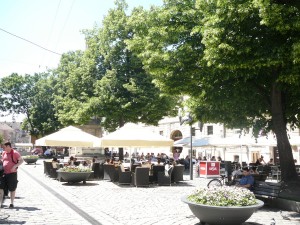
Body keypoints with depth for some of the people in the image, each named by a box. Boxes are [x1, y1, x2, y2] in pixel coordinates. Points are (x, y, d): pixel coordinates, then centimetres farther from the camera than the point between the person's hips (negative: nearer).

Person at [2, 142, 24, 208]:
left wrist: (15, 166, -20)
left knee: (12, 189, 1)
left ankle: (11, 203, 10)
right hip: (4, 173, 6)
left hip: (12, 173, -6)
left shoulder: (15, 153, -9)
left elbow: (21, 160, -7)